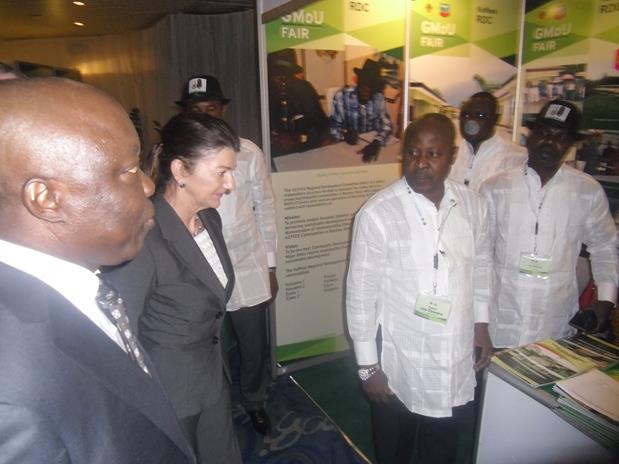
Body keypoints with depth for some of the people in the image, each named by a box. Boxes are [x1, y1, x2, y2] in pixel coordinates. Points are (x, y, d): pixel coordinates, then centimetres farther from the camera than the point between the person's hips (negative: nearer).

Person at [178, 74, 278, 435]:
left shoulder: (248, 152, -4)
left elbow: (265, 210, 2)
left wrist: (270, 267, 3)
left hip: (247, 269, 1)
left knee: (255, 346, 16)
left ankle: (255, 401, 44)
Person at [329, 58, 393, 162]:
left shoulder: (378, 97, -4)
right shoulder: (342, 95, -13)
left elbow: (386, 124, -13)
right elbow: (334, 126, -13)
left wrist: (377, 142, -34)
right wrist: (344, 135, -36)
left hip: (372, 142, 2)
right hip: (348, 145, -1)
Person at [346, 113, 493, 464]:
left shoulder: (473, 204, -5)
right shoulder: (377, 213, -20)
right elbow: (361, 294, -14)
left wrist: (481, 323, 11)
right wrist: (368, 366, -9)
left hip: (458, 364, 4)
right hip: (399, 367, -3)